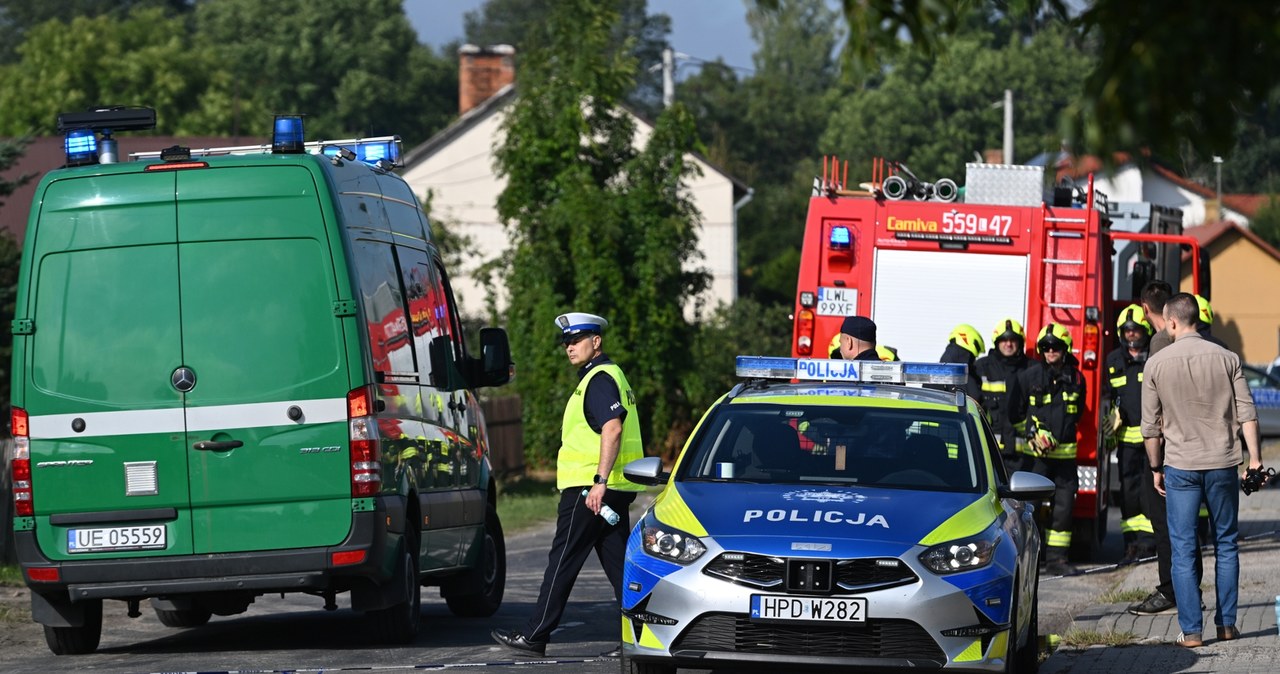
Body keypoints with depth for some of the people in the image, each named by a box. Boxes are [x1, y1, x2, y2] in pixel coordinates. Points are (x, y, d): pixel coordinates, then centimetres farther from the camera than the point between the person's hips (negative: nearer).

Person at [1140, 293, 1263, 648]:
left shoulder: (1157, 364, -3)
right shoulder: (1226, 359, -1)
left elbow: (1151, 425, 1)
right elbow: (1246, 414, -3)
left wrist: (1156, 467, 11)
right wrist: (1254, 459, 2)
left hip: (1180, 466, -1)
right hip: (1222, 464, 1)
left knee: (1183, 550, 3)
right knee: (1226, 544, 14)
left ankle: (1191, 630, -2)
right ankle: (1226, 623, 15)